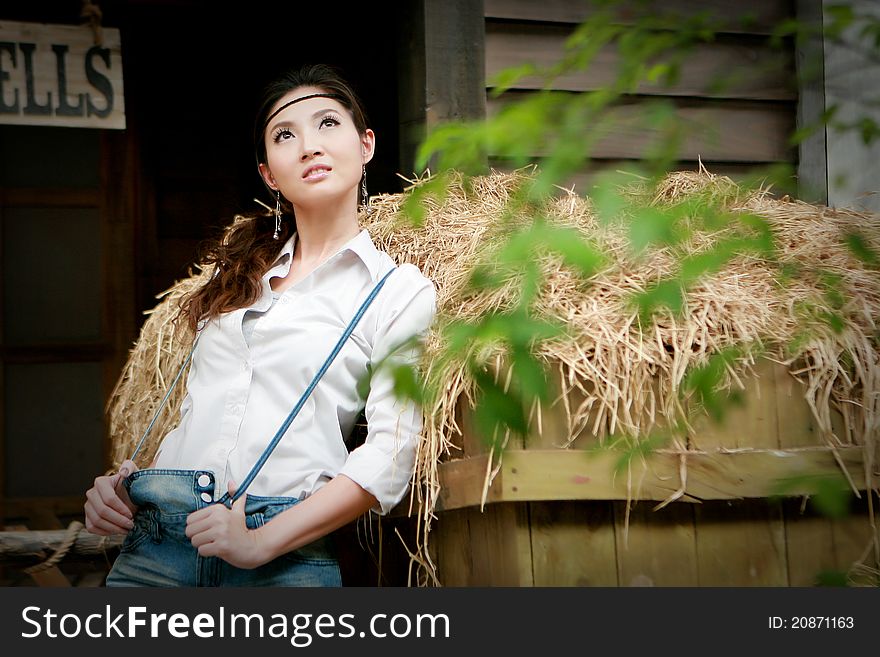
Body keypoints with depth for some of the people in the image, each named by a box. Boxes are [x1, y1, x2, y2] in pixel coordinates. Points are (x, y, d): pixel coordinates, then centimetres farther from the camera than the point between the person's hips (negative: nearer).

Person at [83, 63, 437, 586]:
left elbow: (391, 451, -8)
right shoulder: (243, 268, 19)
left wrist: (262, 542, -16)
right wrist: (120, 483, 4)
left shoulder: (401, 291, 1)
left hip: (284, 556, -4)